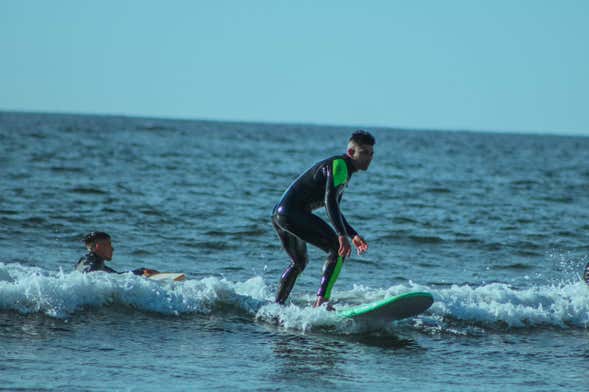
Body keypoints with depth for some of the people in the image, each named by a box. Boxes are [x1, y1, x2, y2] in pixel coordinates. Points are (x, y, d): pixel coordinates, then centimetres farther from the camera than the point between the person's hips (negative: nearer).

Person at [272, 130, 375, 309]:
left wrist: (354, 235, 25)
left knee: (299, 262, 29)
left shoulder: (344, 170, 23)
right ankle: (321, 301, -25)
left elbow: (333, 209, 31)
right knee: (339, 250, -15)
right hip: (294, 212, -11)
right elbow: (330, 200, -24)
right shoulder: (339, 165, -9)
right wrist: (342, 235, -32)